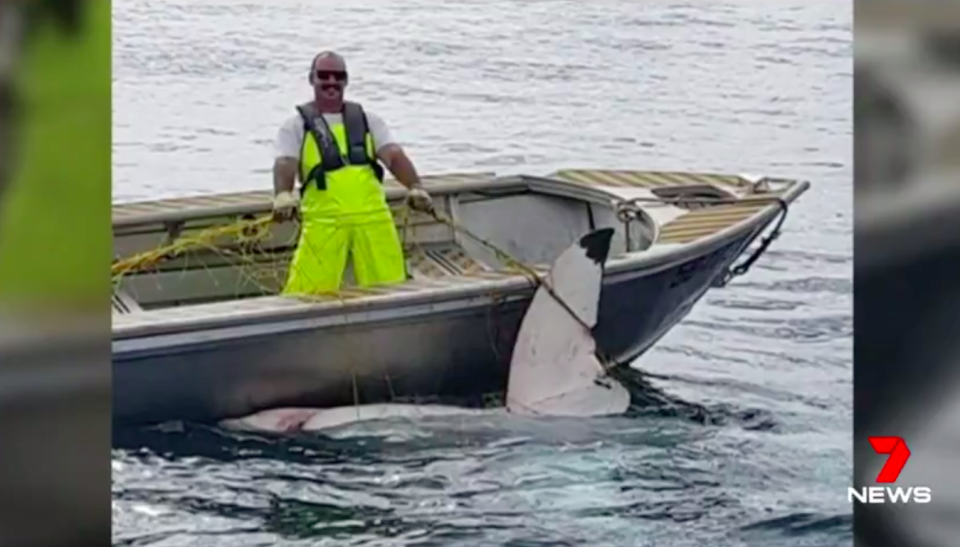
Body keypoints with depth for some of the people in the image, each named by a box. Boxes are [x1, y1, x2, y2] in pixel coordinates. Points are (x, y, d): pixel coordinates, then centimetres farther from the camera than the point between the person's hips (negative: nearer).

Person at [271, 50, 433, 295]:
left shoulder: (367, 120, 19)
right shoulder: (296, 125, 12)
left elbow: (394, 156, 5)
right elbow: (285, 164, -5)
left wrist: (415, 187, -16)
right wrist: (283, 195, -27)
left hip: (373, 216, 2)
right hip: (323, 220, -2)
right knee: (307, 292, -12)